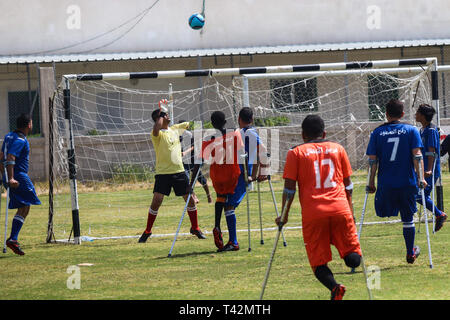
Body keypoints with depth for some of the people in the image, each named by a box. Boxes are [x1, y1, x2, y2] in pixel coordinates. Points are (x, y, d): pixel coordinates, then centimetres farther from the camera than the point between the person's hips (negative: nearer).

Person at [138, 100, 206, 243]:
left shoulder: (175, 129, 10)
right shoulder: (157, 134, -8)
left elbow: (189, 124, 29)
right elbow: (156, 128, -33)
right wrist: (161, 112, -22)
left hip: (179, 171, 5)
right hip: (163, 172, -5)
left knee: (190, 199, 5)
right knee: (156, 201, -11)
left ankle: (195, 228, 21)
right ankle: (147, 231, 2)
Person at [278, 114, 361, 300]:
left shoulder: (296, 153, 9)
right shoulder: (338, 149, 17)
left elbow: (289, 189, 3)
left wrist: (284, 216, 11)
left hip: (313, 215, -2)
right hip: (340, 209, 2)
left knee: (319, 263, 3)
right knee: (353, 260, 6)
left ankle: (334, 287, -26)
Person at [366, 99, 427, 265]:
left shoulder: (377, 132, 4)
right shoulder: (411, 130, 4)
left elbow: (373, 160, 2)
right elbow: (417, 155, -5)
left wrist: (371, 183, 7)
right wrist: (421, 177, -2)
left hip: (385, 183, -1)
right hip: (407, 183, 1)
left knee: (384, 216, 9)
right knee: (408, 219, 12)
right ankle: (410, 254, 21)